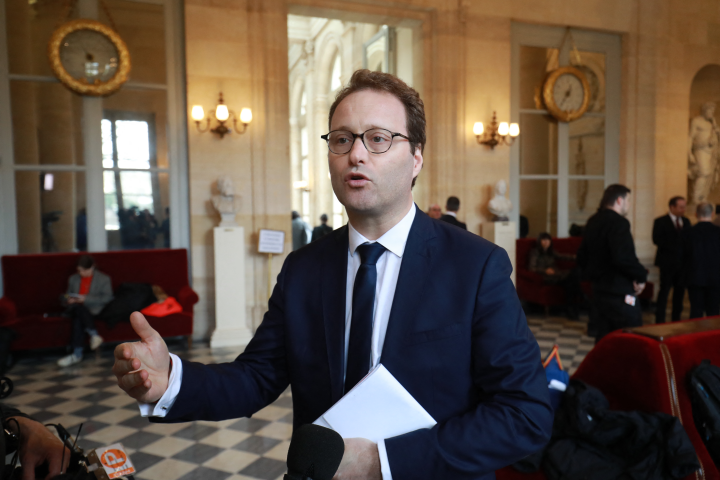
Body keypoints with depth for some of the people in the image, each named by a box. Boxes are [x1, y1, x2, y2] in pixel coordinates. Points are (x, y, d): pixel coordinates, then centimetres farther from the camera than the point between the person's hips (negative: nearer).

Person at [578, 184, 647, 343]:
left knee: (603, 340, 13)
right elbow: (624, 258, -28)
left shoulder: (592, 222, 12)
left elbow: (582, 257, 19)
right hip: (620, 294, -9)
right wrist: (641, 277, -13)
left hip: (599, 291, 9)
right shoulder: (618, 222, -16)